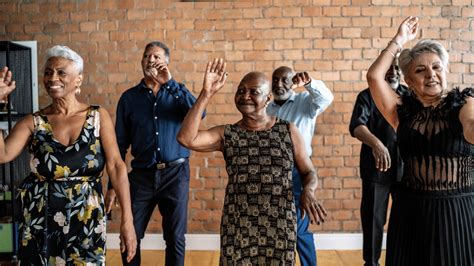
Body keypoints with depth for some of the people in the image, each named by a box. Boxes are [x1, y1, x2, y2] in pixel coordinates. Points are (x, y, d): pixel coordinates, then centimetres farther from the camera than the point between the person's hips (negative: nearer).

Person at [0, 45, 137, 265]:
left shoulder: (98, 117, -3)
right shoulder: (33, 122, 0)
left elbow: (116, 166, -8)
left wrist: (127, 219, -15)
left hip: (87, 220, -1)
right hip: (41, 221, 1)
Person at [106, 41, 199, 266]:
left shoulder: (177, 93, 4)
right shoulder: (129, 97, 4)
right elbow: (120, 143, 5)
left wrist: (170, 83, -19)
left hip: (175, 174, -1)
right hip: (141, 175, 1)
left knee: (175, 238, 6)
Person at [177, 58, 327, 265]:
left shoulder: (288, 131, 1)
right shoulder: (226, 134, 1)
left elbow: (309, 172, 7)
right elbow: (186, 138, -15)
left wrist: (308, 191, -16)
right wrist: (206, 94, -15)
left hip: (280, 228, 0)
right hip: (238, 228, 0)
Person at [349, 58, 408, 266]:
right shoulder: (367, 96, -2)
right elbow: (356, 125, -19)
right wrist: (375, 143, -39)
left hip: (407, 167, 3)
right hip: (376, 168, -2)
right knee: (373, 218, 6)